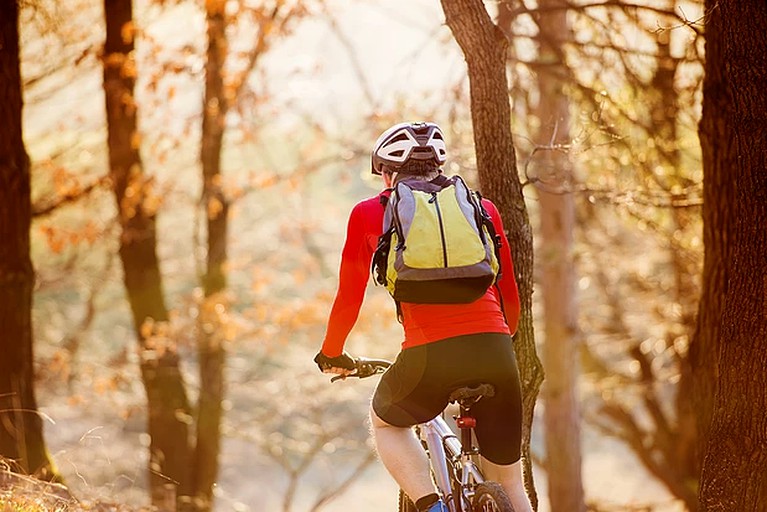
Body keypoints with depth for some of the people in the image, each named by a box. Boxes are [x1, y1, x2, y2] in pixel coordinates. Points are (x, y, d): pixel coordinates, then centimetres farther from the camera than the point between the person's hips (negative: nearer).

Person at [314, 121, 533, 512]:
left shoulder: (368, 213, 15)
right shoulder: (482, 207, 21)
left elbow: (349, 298, 22)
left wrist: (331, 354, 39)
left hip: (429, 355, -2)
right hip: (494, 349, 2)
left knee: (385, 422, 30)